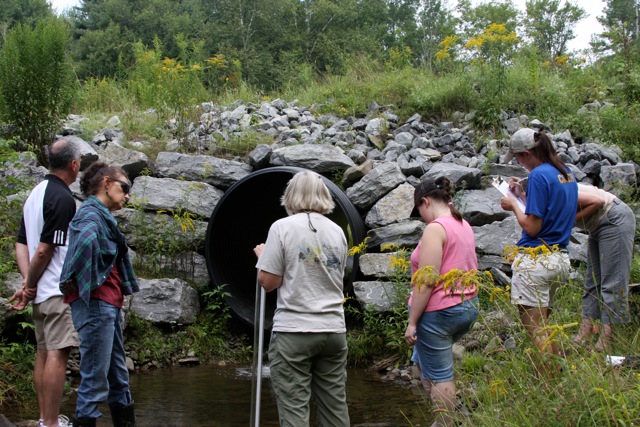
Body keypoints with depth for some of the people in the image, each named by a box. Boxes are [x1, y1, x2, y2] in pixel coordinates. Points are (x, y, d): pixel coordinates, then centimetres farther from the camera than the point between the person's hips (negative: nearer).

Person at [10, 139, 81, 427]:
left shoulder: (36, 193, 14)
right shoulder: (62, 198, -15)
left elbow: (21, 244, 10)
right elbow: (44, 250, -18)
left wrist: (27, 281, 0)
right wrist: (30, 284, -6)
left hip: (40, 291, 9)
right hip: (60, 289, -9)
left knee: (43, 353, 12)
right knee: (57, 354, -9)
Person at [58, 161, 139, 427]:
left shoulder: (102, 215, 19)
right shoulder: (91, 213, -11)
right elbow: (86, 241, -33)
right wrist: (81, 282, -25)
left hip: (109, 305, 10)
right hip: (95, 304, -10)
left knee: (118, 376, 17)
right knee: (95, 379, -6)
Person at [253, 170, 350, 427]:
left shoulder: (283, 227, -6)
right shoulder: (337, 232, 9)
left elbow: (268, 282, -7)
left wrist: (263, 256, 11)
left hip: (293, 331, -5)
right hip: (333, 330, 5)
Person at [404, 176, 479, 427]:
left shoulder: (435, 229, -16)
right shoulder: (464, 226, 11)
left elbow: (427, 281, -20)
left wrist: (412, 322, -16)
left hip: (439, 312, -9)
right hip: (468, 307, 9)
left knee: (439, 376, -1)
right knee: (423, 360, 23)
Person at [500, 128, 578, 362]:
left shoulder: (539, 175, -15)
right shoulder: (567, 173, 12)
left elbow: (532, 227, -16)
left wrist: (514, 206, 0)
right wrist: (523, 195, 20)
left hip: (535, 260, -9)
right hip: (561, 258, 9)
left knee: (534, 327, -3)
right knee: (542, 325, 18)